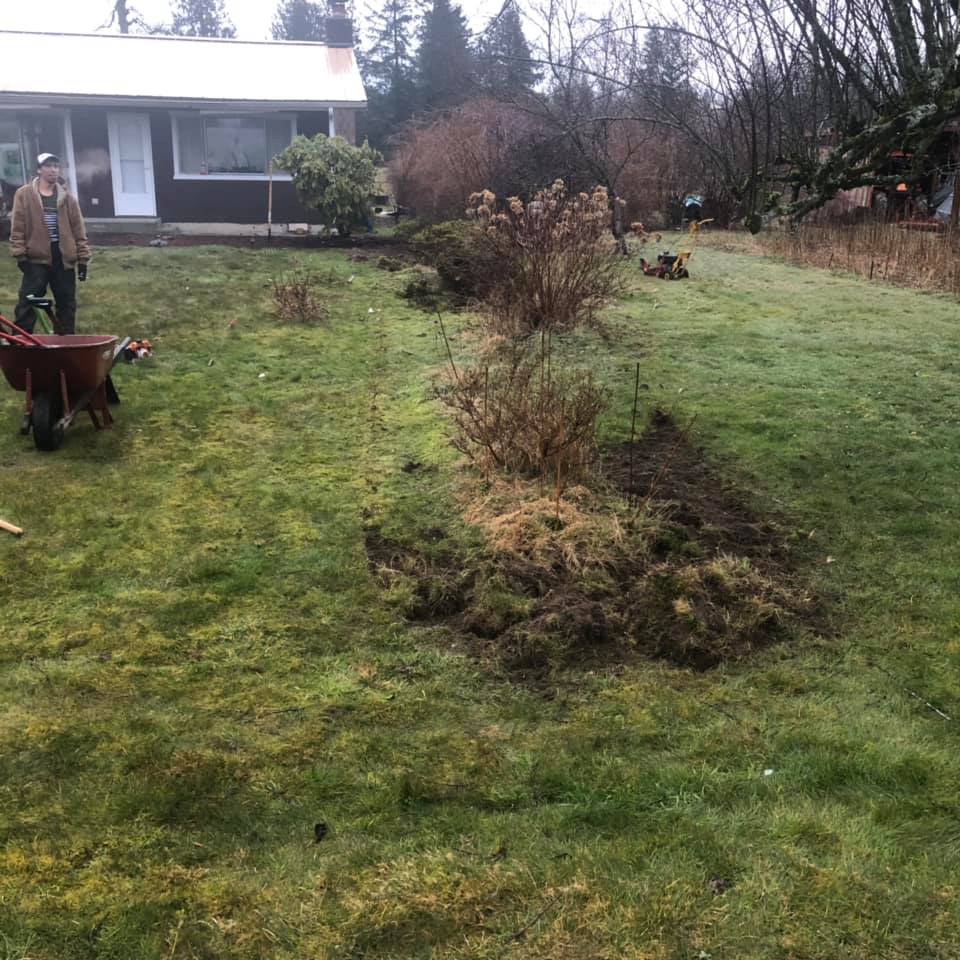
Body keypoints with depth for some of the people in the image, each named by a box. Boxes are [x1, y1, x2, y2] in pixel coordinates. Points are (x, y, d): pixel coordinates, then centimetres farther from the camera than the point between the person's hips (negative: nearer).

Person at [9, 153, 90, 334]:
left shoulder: (67, 197, 8)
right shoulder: (24, 194, 1)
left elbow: (78, 229, 8)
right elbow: (17, 227, -1)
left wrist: (83, 258, 3)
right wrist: (20, 254, -8)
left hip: (64, 259, 3)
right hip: (36, 258, -3)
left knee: (67, 305, 9)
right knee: (27, 304, -4)